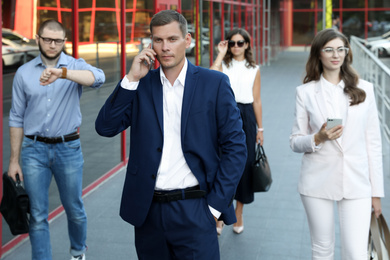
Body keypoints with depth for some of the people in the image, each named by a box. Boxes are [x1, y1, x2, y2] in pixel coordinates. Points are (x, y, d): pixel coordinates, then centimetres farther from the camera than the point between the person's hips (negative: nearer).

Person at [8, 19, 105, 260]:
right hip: (34, 150, 1)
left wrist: (62, 73, -43)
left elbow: (97, 78, -27)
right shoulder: (24, 73, 3)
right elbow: (17, 118, 6)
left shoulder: (76, 66, -2)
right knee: (38, 215, 3)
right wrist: (14, 160, 5)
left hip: (68, 149, 0)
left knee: (75, 210, 13)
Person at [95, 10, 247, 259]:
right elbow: (106, 127, -3)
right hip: (148, 210, 3)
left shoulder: (214, 83, -2)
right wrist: (131, 79, -10)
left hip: (193, 211, -2)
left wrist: (215, 205, -7)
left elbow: (235, 147, -3)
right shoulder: (141, 84, 6)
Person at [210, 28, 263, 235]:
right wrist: (221, 55, -12)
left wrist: (259, 128, 7)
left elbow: (256, 100, 8)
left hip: (245, 116, 1)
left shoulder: (254, 70, 8)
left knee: (244, 164, 6)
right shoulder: (223, 65, 5)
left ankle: (238, 214, 21)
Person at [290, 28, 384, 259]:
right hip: (318, 183, 0)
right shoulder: (306, 92, 2)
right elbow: (295, 142, 5)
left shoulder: (364, 89, 4)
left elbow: (374, 142, 6)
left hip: (357, 182, 0)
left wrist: (377, 191, 4)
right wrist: (318, 139, -17)